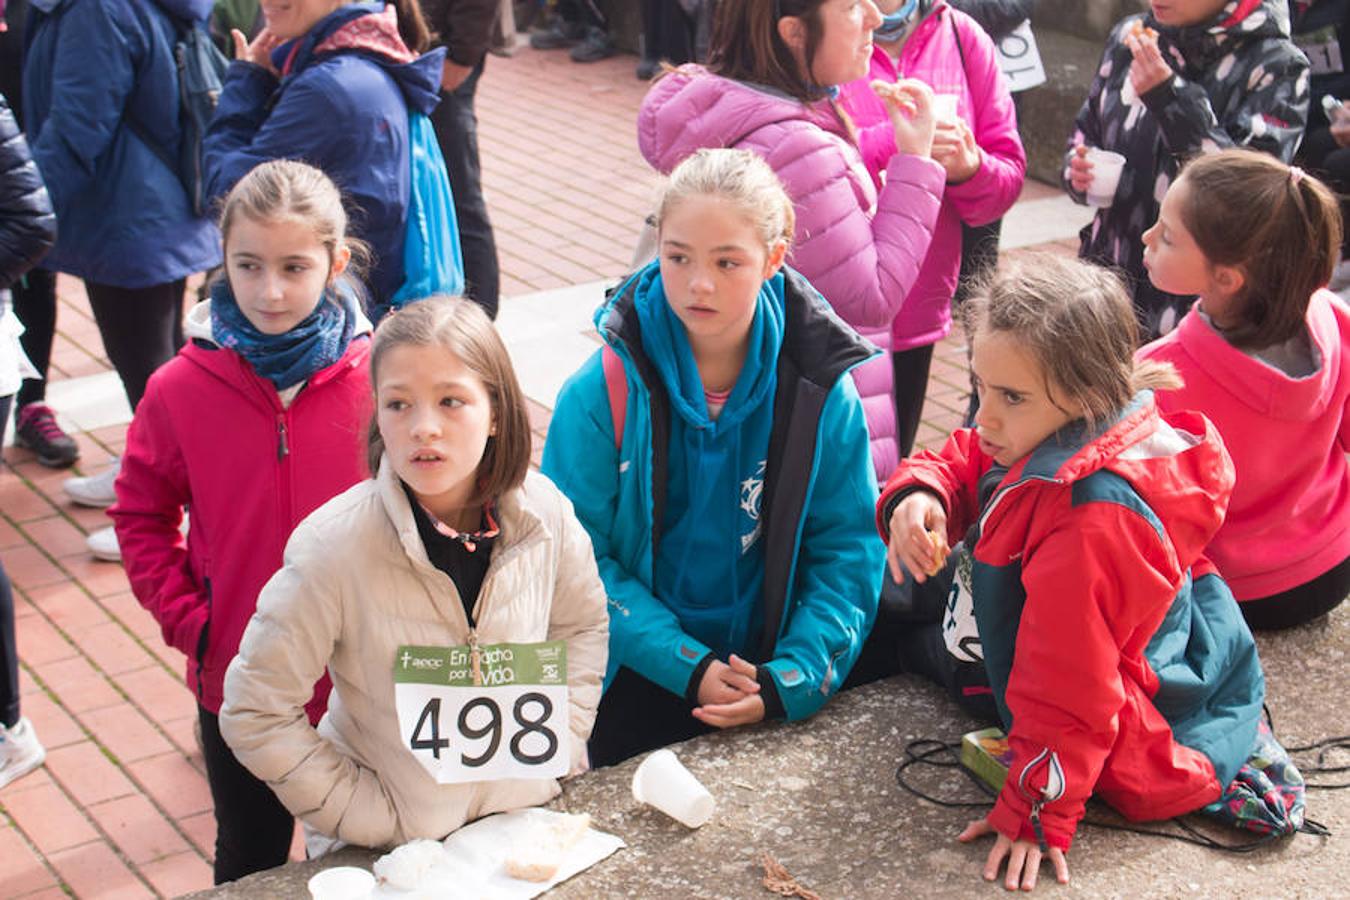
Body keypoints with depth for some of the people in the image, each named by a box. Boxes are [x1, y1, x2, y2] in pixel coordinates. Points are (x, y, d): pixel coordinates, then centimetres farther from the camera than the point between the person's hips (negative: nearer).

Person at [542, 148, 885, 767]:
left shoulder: (821, 394, -7)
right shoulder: (602, 393, -11)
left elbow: (849, 552, -3)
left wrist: (791, 678, -17)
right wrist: (687, 665, -19)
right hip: (635, 685, -1)